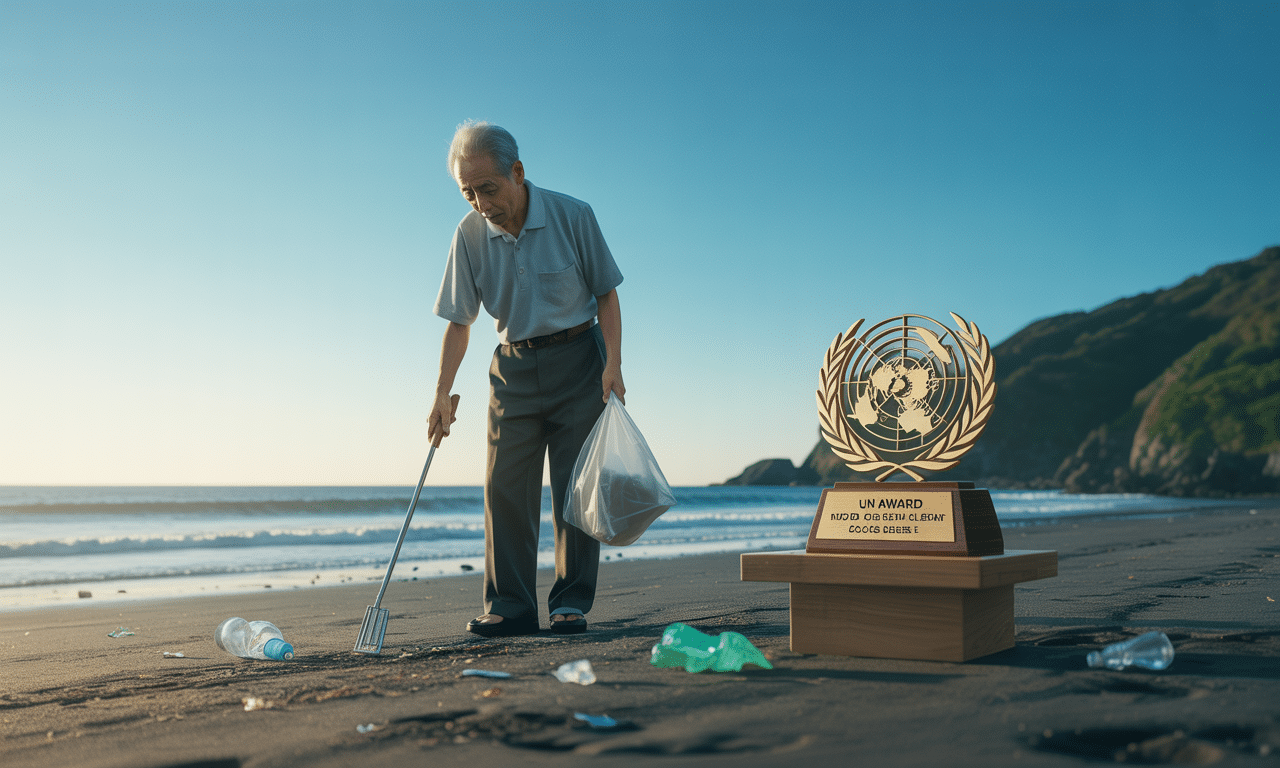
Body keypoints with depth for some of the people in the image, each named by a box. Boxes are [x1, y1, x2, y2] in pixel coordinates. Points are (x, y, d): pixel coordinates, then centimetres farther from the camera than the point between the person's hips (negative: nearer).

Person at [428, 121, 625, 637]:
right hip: (513, 367, 3)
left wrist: (613, 364, -15)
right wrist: (442, 394, -5)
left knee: (575, 486, -3)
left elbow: (606, 294, -3)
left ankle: (571, 603, 5)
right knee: (506, 487, -3)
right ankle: (510, 606, 2)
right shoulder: (470, 235, -5)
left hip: (577, 361, -2)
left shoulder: (572, 216, -12)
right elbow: (459, 322, 1)